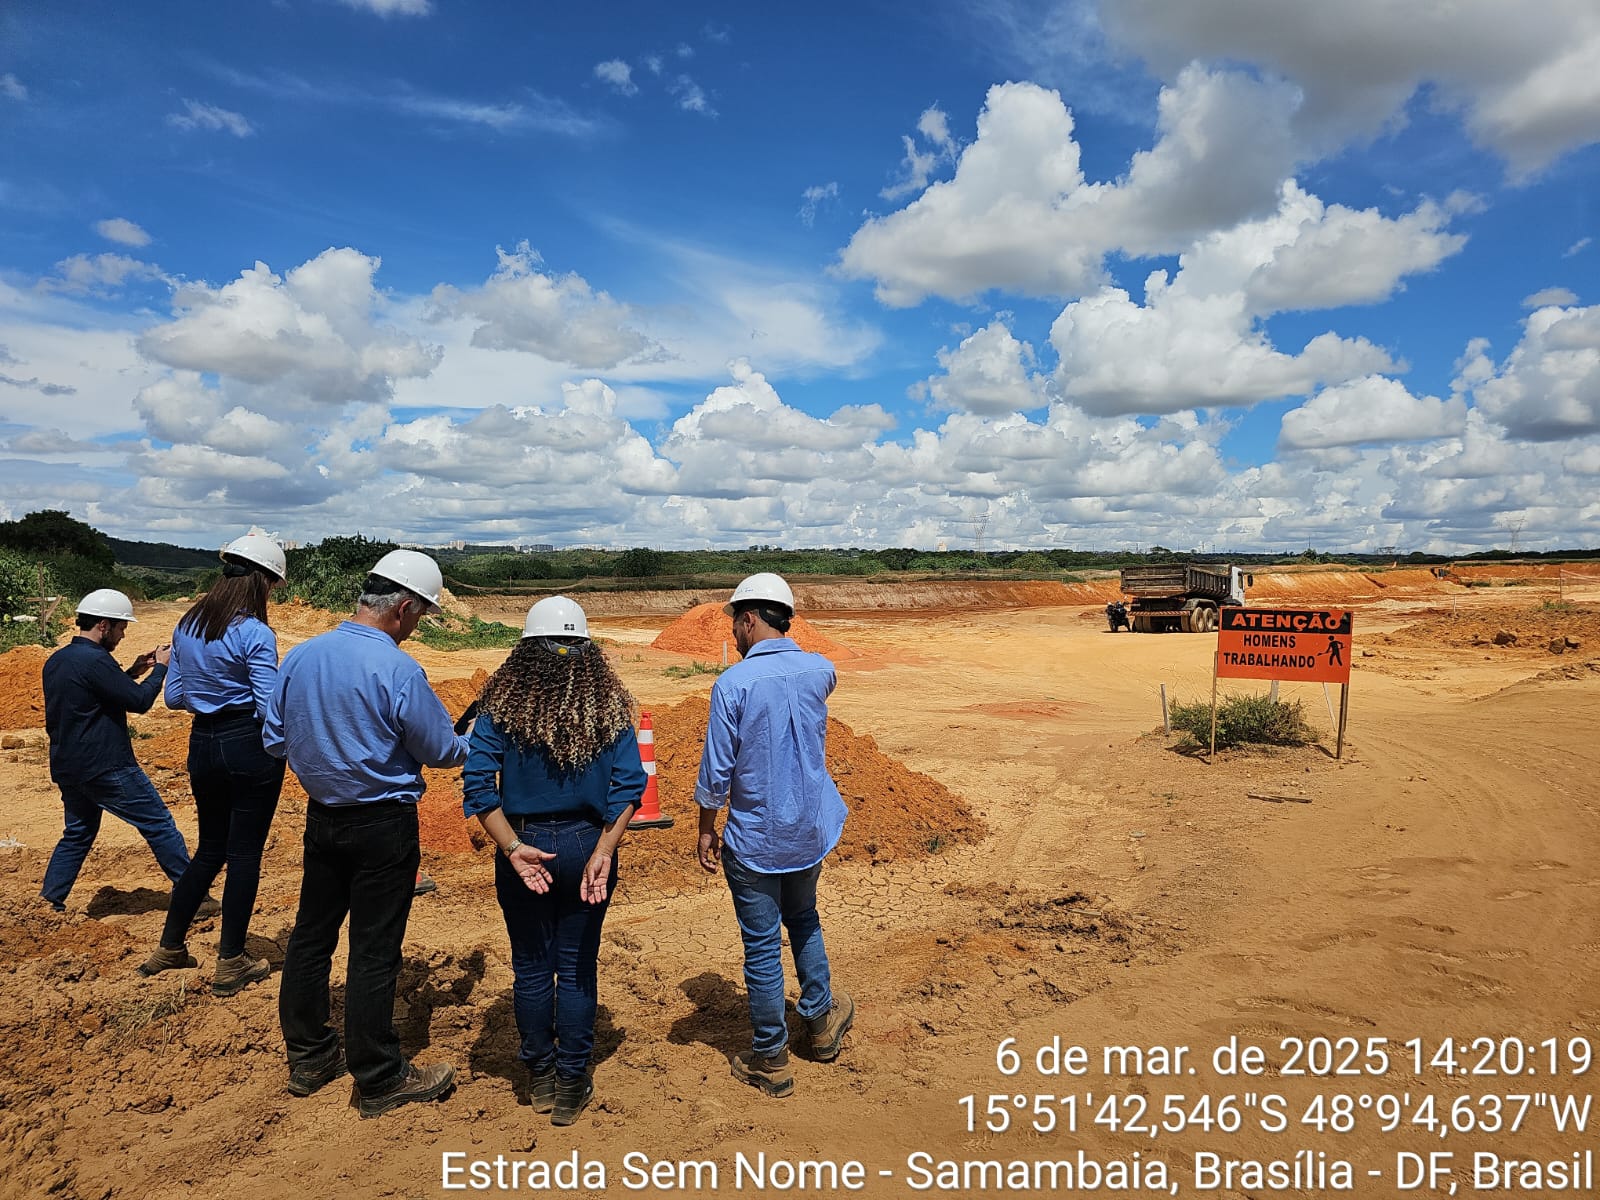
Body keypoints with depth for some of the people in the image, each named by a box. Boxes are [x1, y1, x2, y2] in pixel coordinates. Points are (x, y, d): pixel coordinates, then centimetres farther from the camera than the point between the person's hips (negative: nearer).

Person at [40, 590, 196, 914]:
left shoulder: (56, 661, 10)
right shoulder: (95, 661, -20)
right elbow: (139, 701, -18)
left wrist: (131, 672, 15)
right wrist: (160, 668, -5)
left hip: (66, 766, 9)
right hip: (105, 767, -9)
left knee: (77, 833, 21)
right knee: (159, 825, -1)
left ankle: (49, 901, 19)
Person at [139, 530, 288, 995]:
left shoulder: (186, 625, 6)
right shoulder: (255, 633, -17)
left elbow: (173, 697, 11)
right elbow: (270, 709, -19)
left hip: (203, 744, 7)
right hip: (250, 747, -7)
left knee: (210, 848, 21)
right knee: (244, 853, 4)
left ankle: (169, 947, 30)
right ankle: (230, 963, 13)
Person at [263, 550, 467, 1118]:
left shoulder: (299, 656, -2)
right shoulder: (398, 671, -22)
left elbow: (274, 740, 7)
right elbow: (442, 750, -11)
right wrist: (475, 742, 9)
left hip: (321, 816, 7)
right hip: (383, 824, -6)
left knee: (312, 934, 19)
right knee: (374, 951, 3)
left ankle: (308, 1055, 35)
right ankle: (379, 1080, 17)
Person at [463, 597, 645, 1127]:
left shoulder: (502, 703, -7)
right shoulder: (608, 705, -5)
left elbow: (478, 783, -14)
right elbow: (628, 785, -12)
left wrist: (513, 847, -14)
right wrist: (602, 853, -14)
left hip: (524, 848, 0)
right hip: (586, 844, 1)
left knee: (532, 967, 17)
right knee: (578, 966, 14)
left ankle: (541, 1078, 32)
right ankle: (572, 1086, 24)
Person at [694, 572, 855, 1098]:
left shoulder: (733, 683, -18)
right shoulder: (820, 670, -4)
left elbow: (716, 769, -14)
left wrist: (706, 829, -1)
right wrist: (779, 649, 14)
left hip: (754, 838, -5)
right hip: (811, 832, 5)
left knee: (762, 945, 9)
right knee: (803, 921, 27)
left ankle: (770, 1060, 23)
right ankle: (820, 1020, 40)